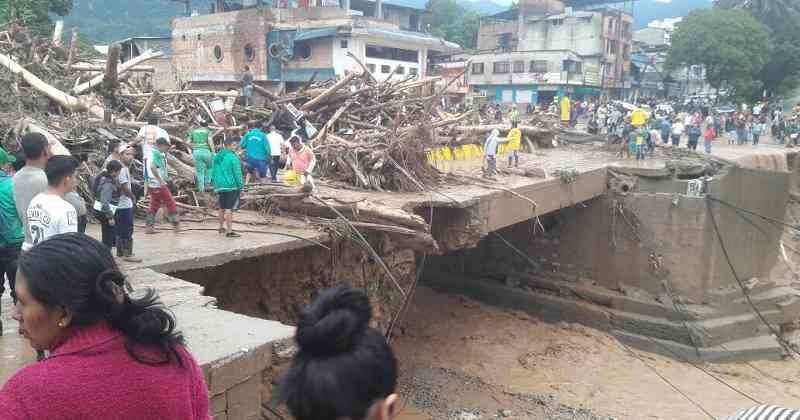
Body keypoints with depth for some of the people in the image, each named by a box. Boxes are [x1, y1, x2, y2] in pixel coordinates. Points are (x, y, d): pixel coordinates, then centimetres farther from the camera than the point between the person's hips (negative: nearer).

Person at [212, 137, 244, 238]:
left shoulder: (217, 157, 10)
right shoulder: (233, 157, -13)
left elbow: (214, 172, 16)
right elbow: (237, 173, -13)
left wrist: (215, 183, 24)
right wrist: (241, 185, -7)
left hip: (219, 186, 8)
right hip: (231, 186, -8)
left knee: (222, 207, 20)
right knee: (229, 209, -7)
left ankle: (221, 227, 33)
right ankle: (229, 231, -8)